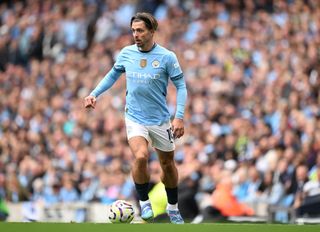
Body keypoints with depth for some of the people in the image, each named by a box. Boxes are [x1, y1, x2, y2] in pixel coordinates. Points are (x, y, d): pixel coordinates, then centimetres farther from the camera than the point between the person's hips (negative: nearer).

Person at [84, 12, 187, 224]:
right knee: (141, 157, -25)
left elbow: (181, 86, -6)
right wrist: (95, 94, 3)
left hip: (161, 120, 0)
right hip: (135, 119, 0)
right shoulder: (126, 53, -3)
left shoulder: (167, 57, -11)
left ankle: (173, 208, 36)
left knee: (168, 164, 13)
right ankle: (144, 202, -5)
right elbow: (113, 75, 14)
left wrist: (179, 117, -15)